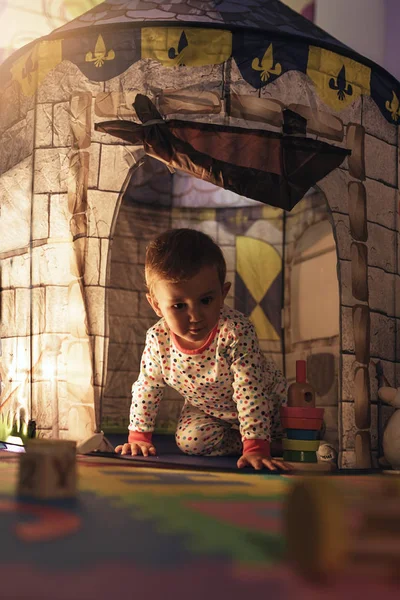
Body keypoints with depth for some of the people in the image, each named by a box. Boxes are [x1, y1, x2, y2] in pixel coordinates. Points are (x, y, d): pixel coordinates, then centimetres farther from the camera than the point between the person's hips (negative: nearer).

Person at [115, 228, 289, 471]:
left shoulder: (237, 332, -39)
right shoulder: (158, 340, -26)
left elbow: (250, 391, -39)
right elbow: (146, 389, -9)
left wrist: (256, 449, -43)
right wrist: (139, 437, -8)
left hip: (265, 402, -2)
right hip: (207, 409, 3)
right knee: (190, 440, -20)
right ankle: (237, 441, 4)